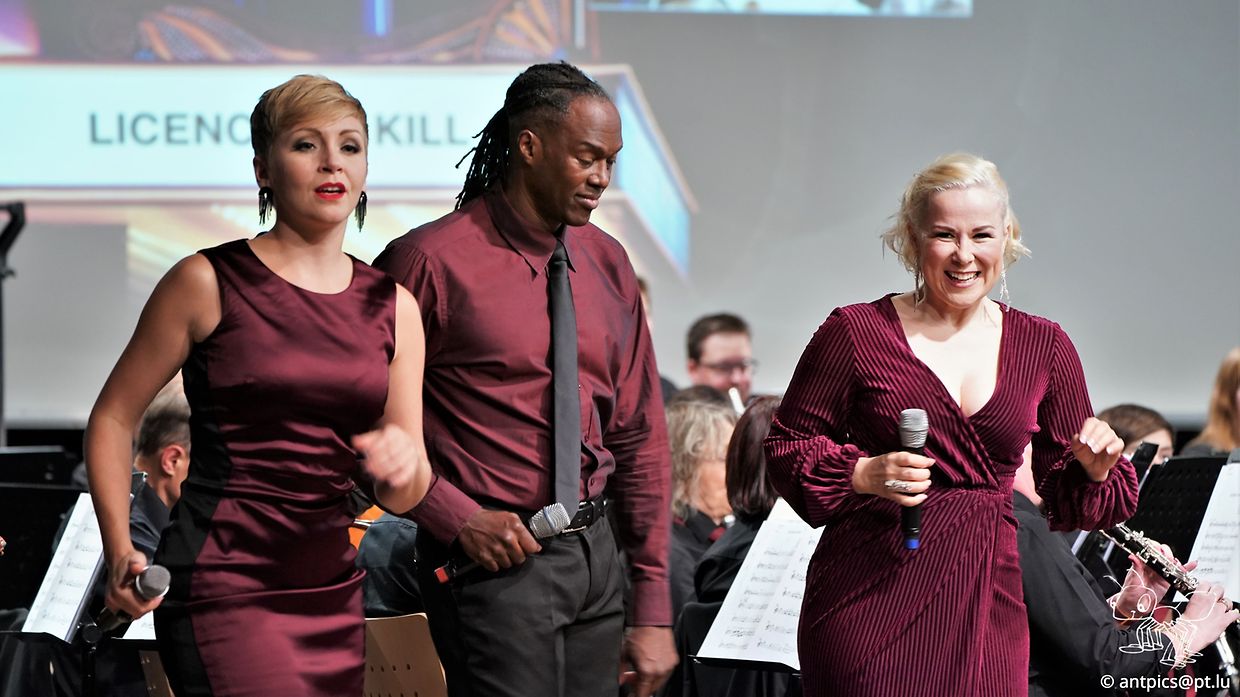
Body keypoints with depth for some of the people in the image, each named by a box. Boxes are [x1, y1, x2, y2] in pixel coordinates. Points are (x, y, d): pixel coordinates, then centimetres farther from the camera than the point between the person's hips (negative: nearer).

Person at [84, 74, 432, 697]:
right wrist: (120, 550, -9)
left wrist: (403, 464, -14)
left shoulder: (391, 306, 11)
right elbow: (113, 418, 3)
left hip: (332, 592, 6)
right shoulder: (209, 283, -3)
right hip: (224, 589, -6)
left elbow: (401, 498, 10)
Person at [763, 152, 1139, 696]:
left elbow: (1065, 497, 16)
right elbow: (786, 448, 3)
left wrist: (1096, 468, -7)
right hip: (871, 603, -3)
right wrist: (864, 474, -14)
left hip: (988, 606, 3)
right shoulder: (856, 332, -1)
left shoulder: (1044, 347, 10)